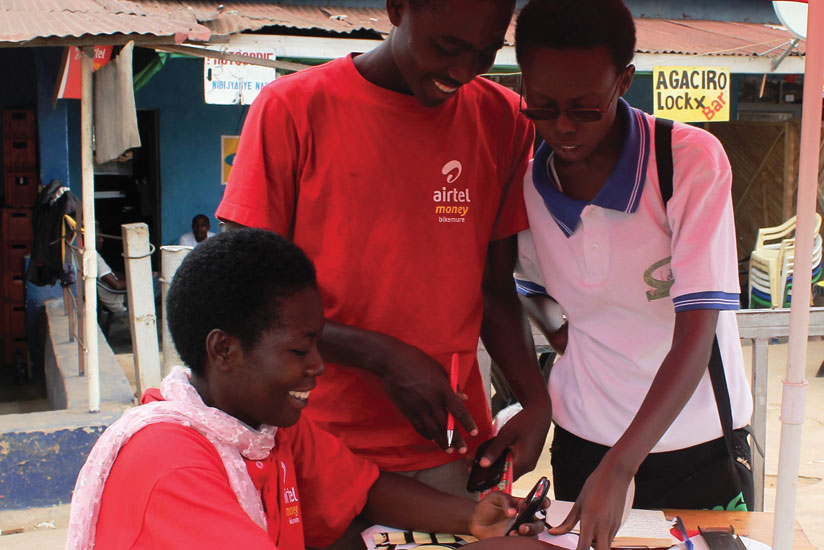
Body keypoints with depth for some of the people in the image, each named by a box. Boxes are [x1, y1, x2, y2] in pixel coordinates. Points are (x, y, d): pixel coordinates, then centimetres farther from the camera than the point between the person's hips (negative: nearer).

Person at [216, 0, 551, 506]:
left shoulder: (502, 121, 2)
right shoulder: (292, 109, -9)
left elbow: (495, 288, 9)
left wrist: (536, 399, -6)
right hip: (323, 442, -3)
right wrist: (383, 358, -17)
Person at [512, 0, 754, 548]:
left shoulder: (694, 159, -19)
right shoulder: (527, 184, -7)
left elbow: (696, 338, -23)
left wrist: (618, 468, -29)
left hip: (697, 441, -3)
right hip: (583, 438, 3)